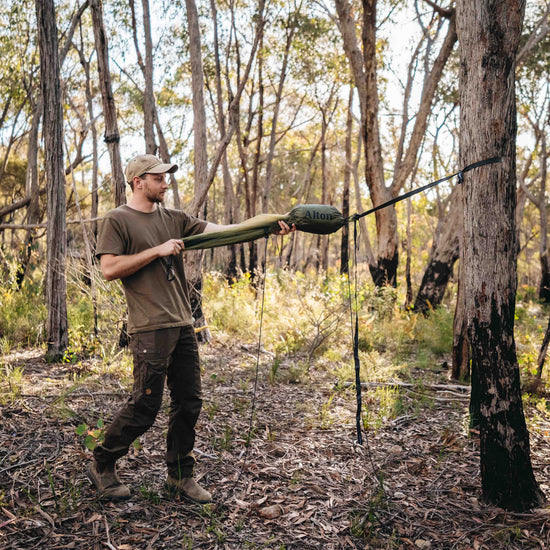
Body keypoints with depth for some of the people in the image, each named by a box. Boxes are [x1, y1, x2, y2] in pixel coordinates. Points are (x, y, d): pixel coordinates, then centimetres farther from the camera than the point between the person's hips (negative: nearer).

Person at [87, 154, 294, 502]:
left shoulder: (173, 219, 16)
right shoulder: (117, 221, 0)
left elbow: (222, 230, 7)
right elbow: (109, 269, -12)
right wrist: (157, 251, -13)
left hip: (183, 325, 7)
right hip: (150, 327, -7)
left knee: (189, 402, 9)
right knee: (145, 406, -3)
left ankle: (180, 476, 23)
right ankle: (102, 466, 18)